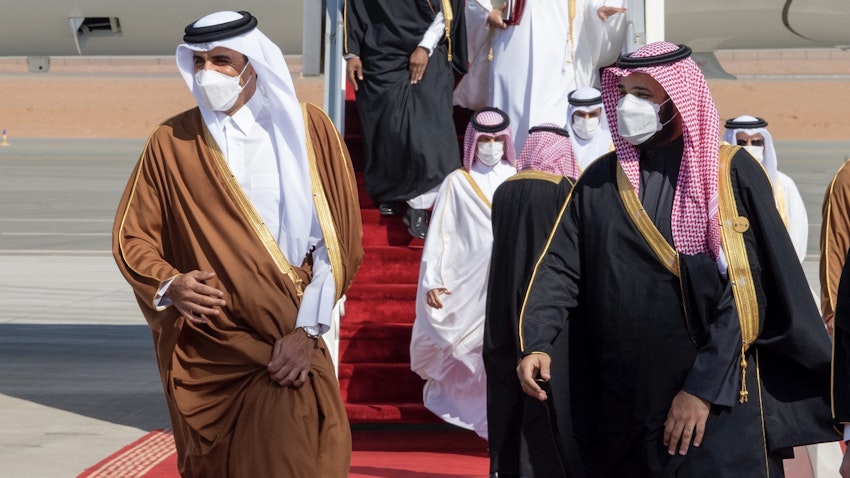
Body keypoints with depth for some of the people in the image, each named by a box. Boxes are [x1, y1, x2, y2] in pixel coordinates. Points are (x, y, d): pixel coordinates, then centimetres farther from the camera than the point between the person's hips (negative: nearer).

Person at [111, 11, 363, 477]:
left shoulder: (306, 129, -2)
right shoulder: (170, 143, -1)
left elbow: (339, 240, -2)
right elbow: (131, 236, 4)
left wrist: (307, 330, -10)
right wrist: (169, 285, -16)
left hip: (288, 349, -1)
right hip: (203, 354, 1)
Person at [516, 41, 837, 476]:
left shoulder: (732, 174, -4)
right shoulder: (600, 181, 7)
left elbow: (744, 292, -10)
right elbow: (559, 268, -1)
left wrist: (705, 386, -16)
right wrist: (536, 343, -18)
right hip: (622, 405, 3)